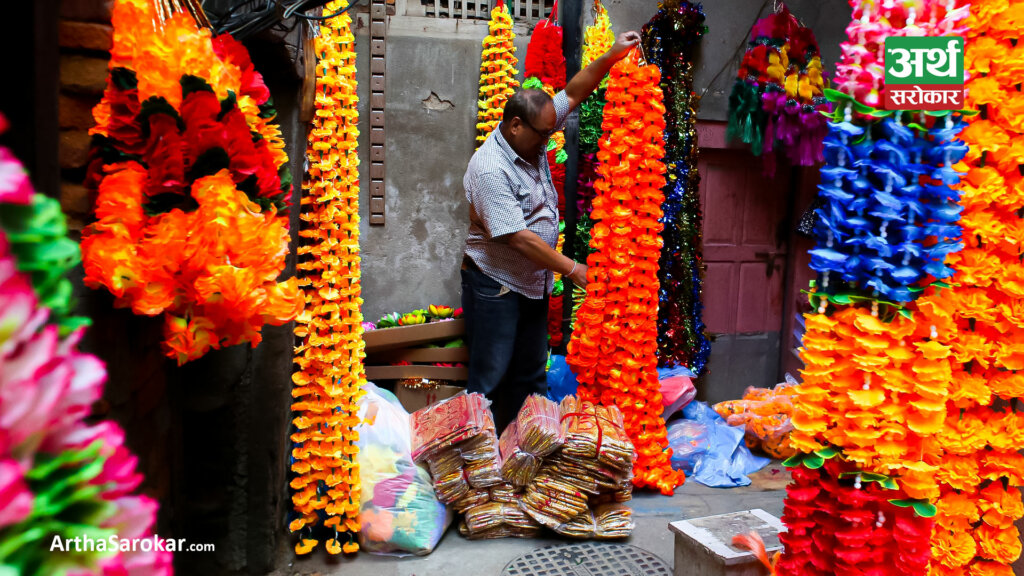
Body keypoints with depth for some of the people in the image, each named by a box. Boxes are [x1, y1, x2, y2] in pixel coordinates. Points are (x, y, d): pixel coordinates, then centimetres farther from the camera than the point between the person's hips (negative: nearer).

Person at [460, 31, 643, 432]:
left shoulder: (532, 141, 2)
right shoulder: (489, 169, -23)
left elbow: (573, 94, 8)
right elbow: (518, 237, -26)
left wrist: (611, 57, -5)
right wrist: (571, 268, -20)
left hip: (533, 283, 9)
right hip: (494, 287, -9)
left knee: (531, 376, 16)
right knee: (490, 381, 0)